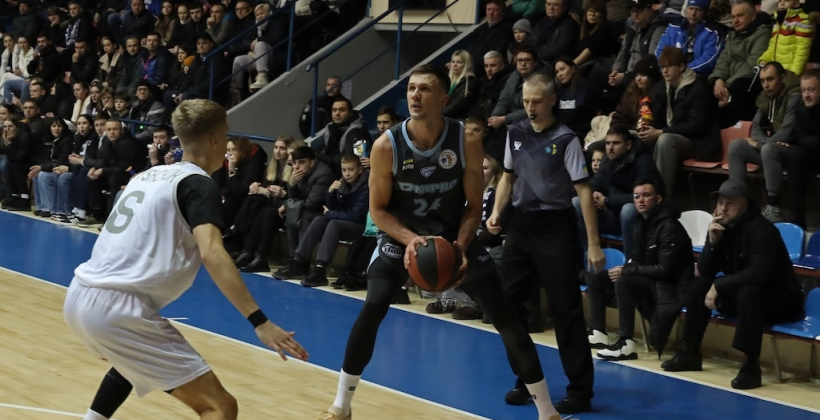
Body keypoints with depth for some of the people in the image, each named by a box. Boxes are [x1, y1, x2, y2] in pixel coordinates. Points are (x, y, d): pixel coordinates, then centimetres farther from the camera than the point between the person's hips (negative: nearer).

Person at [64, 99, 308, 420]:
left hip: (79, 297, 9)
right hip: (118, 309, -9)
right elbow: (211, 254, -20)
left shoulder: (148, 174, 21)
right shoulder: (199, 184, -4)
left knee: (131, 360, 42)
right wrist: (260, 322, -26)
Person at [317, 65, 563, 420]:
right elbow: (378, 209, -10)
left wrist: (460, 246, -25)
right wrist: (410, 238, -27)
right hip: (401, 237, 0)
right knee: (371, 311, -19)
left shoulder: (467, 142, -18)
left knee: (505, 318, -5)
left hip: (455, 236, 1)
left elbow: (473, 206, -9)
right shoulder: (387, 146, -19)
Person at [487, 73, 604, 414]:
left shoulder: (565, 139, -11)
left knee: (567, 310, -4)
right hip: (520, 224, 6)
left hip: (555, 227, -6)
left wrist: (593, 244, -16)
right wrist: (496, 213, 2)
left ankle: (580, 391, 4)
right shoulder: (515, 133, 5)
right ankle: (526, 380, 23)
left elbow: (583, 190, -12)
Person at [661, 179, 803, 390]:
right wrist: (712, 242, -18)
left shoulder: (762, 230, -22)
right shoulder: (721, 227, 0)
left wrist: (719, 286, -26)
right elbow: (705, 272, -3)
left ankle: (752, 365, -32)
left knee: (747, 293, -36)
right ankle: (690, 352, 5)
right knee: (700, 285, -2)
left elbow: (758, 274, -33)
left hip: (780, 299, -8)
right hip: (740, 295, 8)